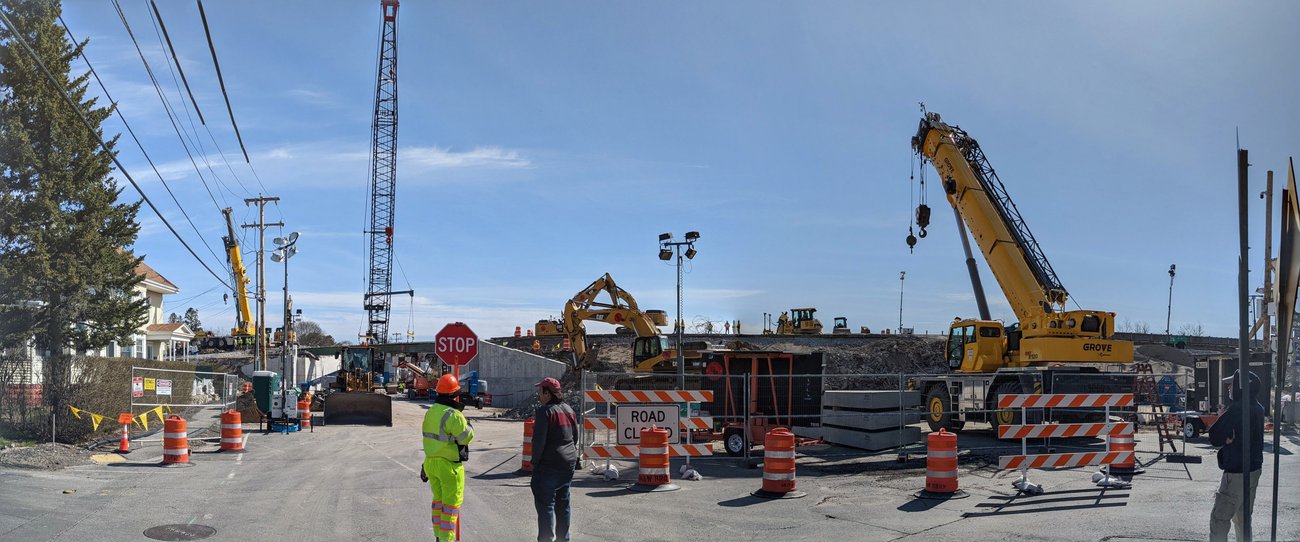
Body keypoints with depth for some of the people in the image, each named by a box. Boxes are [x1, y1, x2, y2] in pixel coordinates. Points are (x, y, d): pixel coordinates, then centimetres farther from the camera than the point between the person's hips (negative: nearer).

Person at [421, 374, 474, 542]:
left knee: (438, 500, 19)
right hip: (449, 465, -8)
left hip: (431, 462, 8)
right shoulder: (453, 415, -21)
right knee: (451, 504, 1)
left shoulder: (430, 412, 5)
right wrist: (470, 427, 2)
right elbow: (465, 437, -16)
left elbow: (434, 435, 9)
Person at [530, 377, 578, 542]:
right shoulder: (568, 409, 10)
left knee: (545, 504, -3)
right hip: (569, 462, 8)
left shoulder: (544, 411, -14)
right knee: (563, 503, 16)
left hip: (549, 464, -8)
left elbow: (539, 440, -18)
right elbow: (575, 436, 15)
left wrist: (535, 461, -8)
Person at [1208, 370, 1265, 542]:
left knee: (1219, 518, -5)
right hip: (1254, 469, 9)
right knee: (1243, 518, 19)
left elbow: (1214, 437, -20)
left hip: (1237, 472, -9)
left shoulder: (1237, 409, -20)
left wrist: (1226, 438, -1)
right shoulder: (1257, 408, 8)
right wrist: (1229, 437, -8)